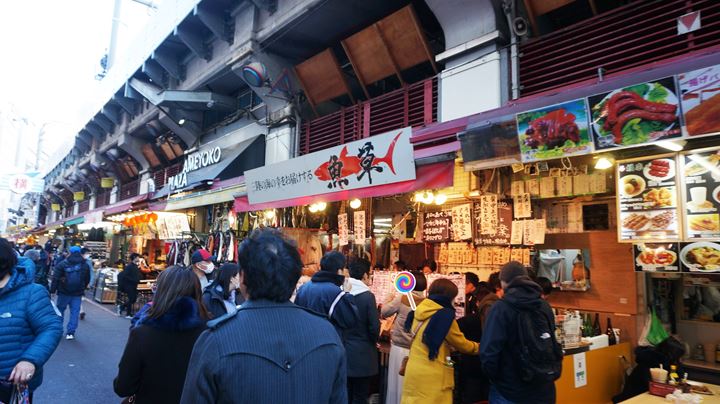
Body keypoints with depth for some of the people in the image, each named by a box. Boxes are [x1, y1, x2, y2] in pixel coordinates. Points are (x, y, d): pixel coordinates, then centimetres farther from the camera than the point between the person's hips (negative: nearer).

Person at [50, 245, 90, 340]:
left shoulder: (62, 264, -6)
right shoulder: (85, 265, 4)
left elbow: (55, 278, -9)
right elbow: (87, 279, 12)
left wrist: (52, 290, -5)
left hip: (64, 292, -1)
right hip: (78, 293, 1)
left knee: (60, 309, 15)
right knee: (75, 311, 3)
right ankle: (71, 332, -2)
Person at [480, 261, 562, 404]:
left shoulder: (501, 308, -16)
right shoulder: (545, 306, 3)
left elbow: (489, 352, -21)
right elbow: (554, 346, 12)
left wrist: (495, 379, -3)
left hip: (510, 392, -5)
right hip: (544, 390, 5)